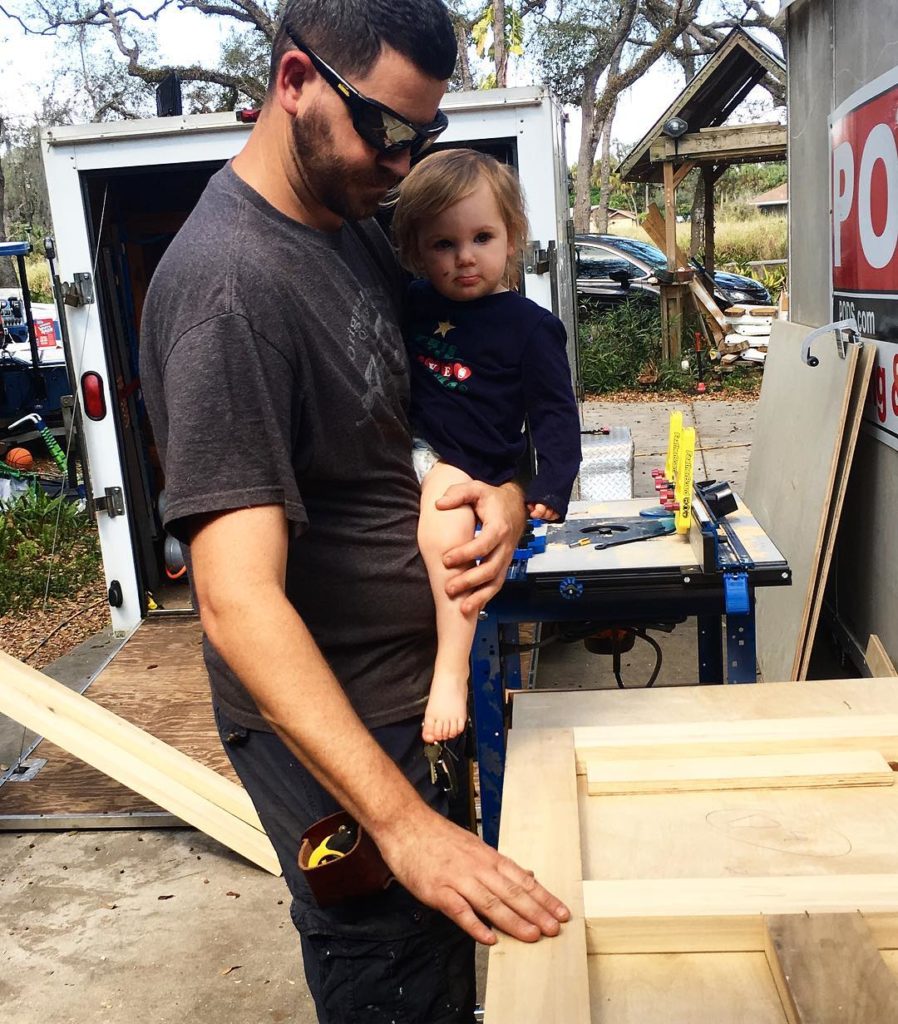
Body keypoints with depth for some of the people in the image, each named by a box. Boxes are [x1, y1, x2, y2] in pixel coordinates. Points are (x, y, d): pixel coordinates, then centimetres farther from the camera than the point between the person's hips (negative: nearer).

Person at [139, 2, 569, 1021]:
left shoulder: (355, 224, 4)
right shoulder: (230, 286, -25)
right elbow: (239, 600, -32)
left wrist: (506, 493, -11)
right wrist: (400, 820, -38)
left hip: (419, 683, 9)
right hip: (326, 720, -8)